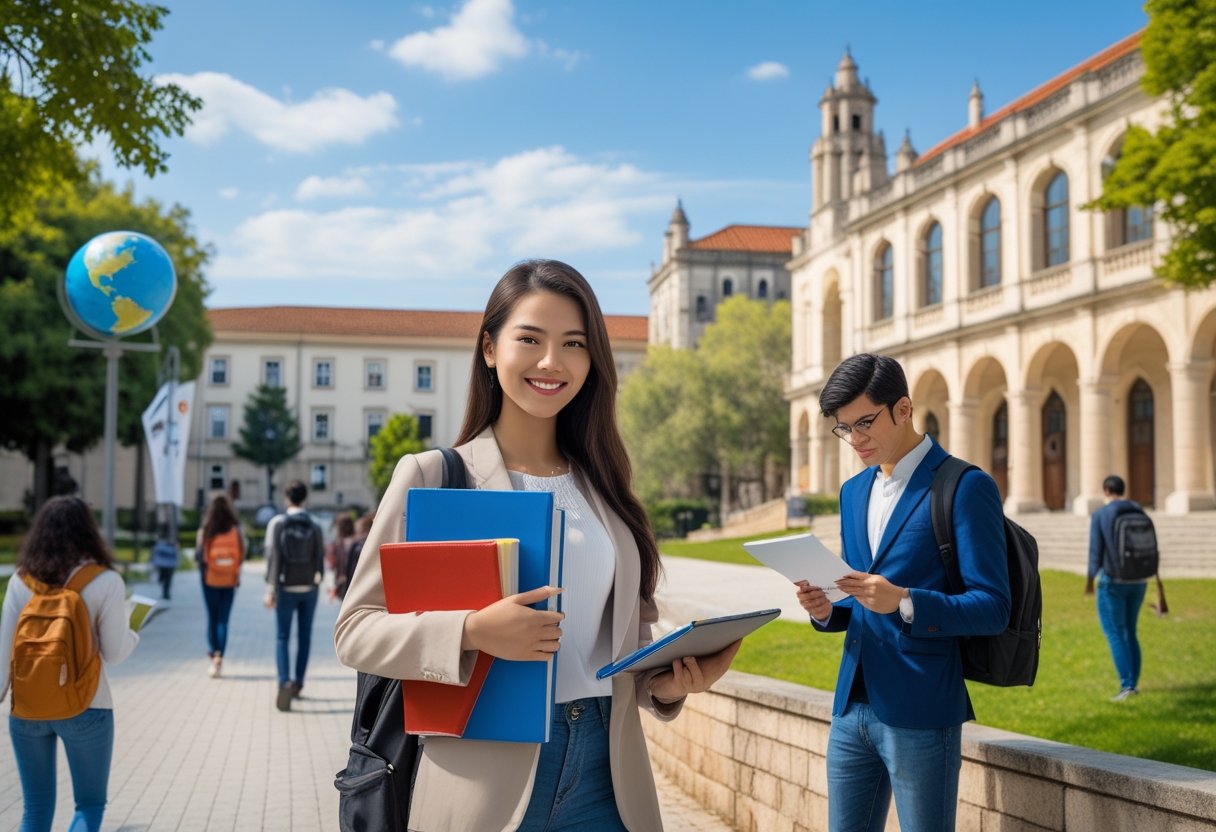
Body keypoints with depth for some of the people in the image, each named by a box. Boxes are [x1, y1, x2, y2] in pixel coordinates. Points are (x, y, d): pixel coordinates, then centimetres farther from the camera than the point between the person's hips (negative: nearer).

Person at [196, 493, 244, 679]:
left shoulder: (205, 531, -7)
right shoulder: (235, 530, -6)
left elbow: (198, 556, -7)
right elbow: (242, 554, -5)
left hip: (210, 580, 0)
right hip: (229, 580, 0)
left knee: (212, 618, 15)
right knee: (223, 620, 2)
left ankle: (213, 652, 17)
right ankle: (219, 656, -12)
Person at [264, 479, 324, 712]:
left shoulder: (277, 523, -7)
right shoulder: (314, 527, 0)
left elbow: (273, 557, -12)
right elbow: (320, 559, 1)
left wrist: (270, 589, -11)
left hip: (286, 588, -2)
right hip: (309, 588, 2)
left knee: (283, 638, 1)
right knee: (304, 636, 13)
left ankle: (284, 682, -18)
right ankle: (298, 683, 20)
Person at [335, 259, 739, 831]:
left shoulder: (603, 486, 10)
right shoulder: (433, 475, -3)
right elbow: (355, 628, -6)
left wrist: (665, 684, -5)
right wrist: (471, 632, -22)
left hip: (606, 777, 4)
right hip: (484, 782, -3)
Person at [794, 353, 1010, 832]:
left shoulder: (966, 488, -8)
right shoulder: (853, 492, 14)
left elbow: (992, 608, -12)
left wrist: (903, 602, -26)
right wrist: (826, 611, -1)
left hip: (920, 714, -7)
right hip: (852, 707, 7)